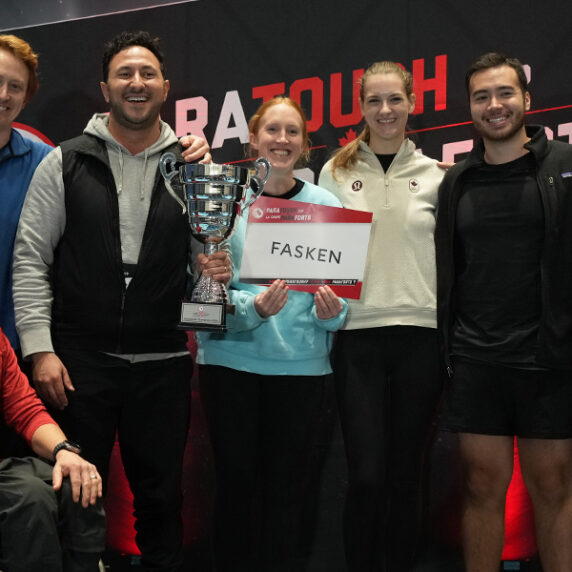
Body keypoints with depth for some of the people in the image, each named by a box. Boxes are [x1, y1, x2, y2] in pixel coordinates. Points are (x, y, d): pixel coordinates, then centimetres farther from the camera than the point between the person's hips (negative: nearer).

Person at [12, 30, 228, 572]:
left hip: (163, 364, 2)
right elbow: (31, 259, -1)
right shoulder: (64, 163, 2)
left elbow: (212, 253, 14)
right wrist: (40, 349, -9)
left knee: (161, 495, 11)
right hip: (79, 361, -1)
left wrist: (215, 271, -10)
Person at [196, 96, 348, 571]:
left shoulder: (326, 205, 6)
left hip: (301, 363, 1)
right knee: (236, 482, 4)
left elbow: (340, 289, 6)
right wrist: (251, 307, -21)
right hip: (231, 358, -1)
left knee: (286, 487, 6)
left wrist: (331, 311, -16)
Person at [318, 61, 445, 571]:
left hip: (420, 334, 1)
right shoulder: (337, 172, 7)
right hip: (358, 335, -1)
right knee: (366, 476, -5)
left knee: (405, 474, 6)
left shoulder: (434, 175, 8)